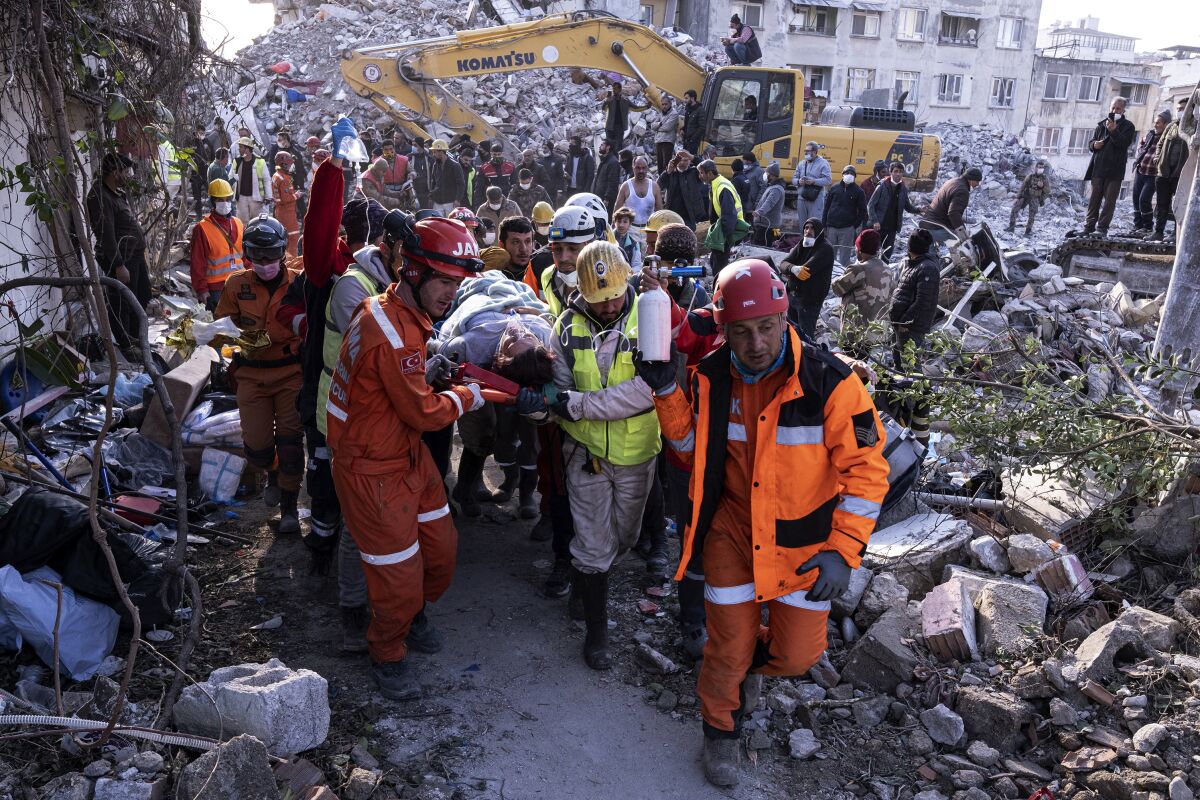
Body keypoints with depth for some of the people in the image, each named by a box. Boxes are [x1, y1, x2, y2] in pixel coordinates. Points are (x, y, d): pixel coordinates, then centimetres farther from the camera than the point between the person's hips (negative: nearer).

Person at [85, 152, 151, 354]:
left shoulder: (120, 191, 10)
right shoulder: (99, 197, -21)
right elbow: (106, 235, -23)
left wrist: (141, 251, 20)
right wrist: (119, 265, -23)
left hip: (136, 255, 10)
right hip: (120, 259, -10)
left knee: (142, 296, 21)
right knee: (121, 303, 2)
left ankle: (135, 336, 38)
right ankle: (126, 344, 15)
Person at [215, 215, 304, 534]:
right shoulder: (237, 284, -1)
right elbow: (221, 324, 4)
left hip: (291, 372, -2)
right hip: (252, 373, 2)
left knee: (290, 440, -4)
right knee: (256, 444, 0)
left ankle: (289, 505, 12)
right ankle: (273, 473, 36)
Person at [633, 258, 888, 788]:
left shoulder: (828, 381, -21)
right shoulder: (711, 379, -9)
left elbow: (865, 468, -15)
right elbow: (692, 447, 5)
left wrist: (842, 551, -20)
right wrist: (667, 392, -12)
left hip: (804, 539, -1)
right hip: (733, 530, 1)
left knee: (796, 655, 9)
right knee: (728, 648, 8)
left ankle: (754, 659, 46)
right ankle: (721, 730, 38)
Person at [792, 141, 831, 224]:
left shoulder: (823, 163, 0)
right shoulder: (801, 164, 16)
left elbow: (828, 180, -9)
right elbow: (794, 179, 15)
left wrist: (814, 181, -22)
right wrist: (798, 181, -9)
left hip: (816, 199, -5)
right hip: (801, 199, 6)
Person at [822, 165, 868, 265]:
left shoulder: (859, 191, 4)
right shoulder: (835, 189, 9)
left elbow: (862, 211, 5)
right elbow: (826, 207, 10)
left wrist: (856, 226, -4)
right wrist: (823, 225, 4)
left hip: (847, 229, -2)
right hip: (831, 227, 2)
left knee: (844, 256, -2)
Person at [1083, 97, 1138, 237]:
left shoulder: (1128, 126, 4)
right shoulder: (1101, 124, 15)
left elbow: (1124, 143, -11)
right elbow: (1090, 143, 19)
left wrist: (1113, 131, -23)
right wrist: (1094, 144, -4)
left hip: (1115, 169, -3)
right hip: (1098, 167, 3)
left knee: (1110, 200, -2)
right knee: (1094, 198, 4)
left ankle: (1102, 228, -2)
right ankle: (1089, 226, 7)